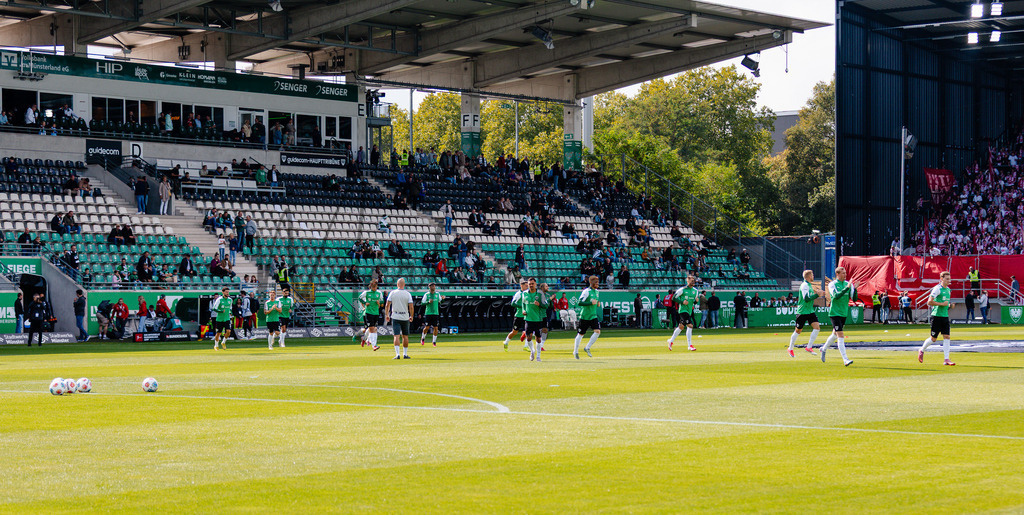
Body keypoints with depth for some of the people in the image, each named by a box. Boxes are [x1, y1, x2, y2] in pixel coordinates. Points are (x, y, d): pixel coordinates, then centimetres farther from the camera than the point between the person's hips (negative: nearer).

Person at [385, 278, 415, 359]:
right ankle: (405, 354, 17)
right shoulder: (407, 294, -3)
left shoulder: (392, 293, -2)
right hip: (405, 317, 1)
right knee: (405, 336, 12)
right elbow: (411, 307, -7)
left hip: (395, 317, -1)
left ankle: (397, 354, -18)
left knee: (396, 336, -6)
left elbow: (387, 305, -3)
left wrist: (386, 315, 9)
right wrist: (411, 316, 7)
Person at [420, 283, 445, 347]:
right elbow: (422, 303, -4)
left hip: (436, 313, 3)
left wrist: (442, 298, -2)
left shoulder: (437, 294, 8)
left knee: (436, 328, -2)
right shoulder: (426, 294, -2)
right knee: (427, 327, -4)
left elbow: (440, 301, 19)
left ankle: (434, 342, 8)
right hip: (428, 313, -3)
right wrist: (428, 302, -21)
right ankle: (423, 338, 22)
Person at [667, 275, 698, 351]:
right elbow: (674, 298, -5)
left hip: (689, 311, 8)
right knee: (690, 325, -18)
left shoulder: (695, 291, 12)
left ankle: (671, 341, 30)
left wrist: (696, 301, -3)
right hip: (683, 310, -8)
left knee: (681, 326, 14)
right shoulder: (682, 290, -8)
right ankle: (690, 345, -16)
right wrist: (682, 301, -17)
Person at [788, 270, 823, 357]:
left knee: (817, 327, -8)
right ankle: (790, 349, 19)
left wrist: (815, 292, 11)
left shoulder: (809, 285, 13)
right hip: (802, 312, -8)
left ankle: (809, 347, -3)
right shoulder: (804, 285, -16)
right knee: (798, 330, 3)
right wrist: (817, 295, -22)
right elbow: (806, 298, -24)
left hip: (810, 311, 8)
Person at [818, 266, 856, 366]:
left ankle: (823, 349, 44)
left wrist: (855, 289, -15)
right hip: (835, 313, -6)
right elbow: (836, 296, -25)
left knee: (835, 334, 20)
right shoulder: (832, 285, -8)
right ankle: (845, 360, -17)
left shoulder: (848, 284, 7)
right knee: (840, 335, -14)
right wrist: (847, 288, -29)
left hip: (844, 313, 6)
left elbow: (854, 298, 3)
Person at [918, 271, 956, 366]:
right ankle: (922, 351, 26)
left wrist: (949, 305, 9)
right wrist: (942, 304, -19)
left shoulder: (948, 289, 14)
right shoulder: (937, 289, -12)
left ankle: (946, 360, -3)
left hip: (945, 316, 7)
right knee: (933, 338, 0)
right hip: (937, 316, -7)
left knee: (946, 337, -2)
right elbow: (929, 302, -18)